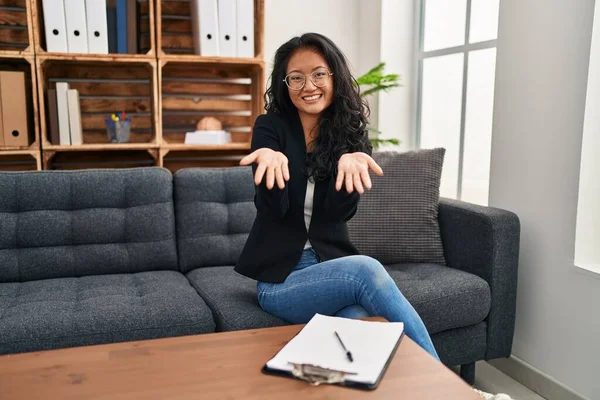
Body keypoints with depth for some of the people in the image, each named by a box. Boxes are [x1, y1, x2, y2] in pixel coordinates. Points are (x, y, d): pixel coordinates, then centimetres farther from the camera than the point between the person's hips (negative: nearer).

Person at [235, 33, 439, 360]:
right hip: (279, 279, -2)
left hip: (332, 267, 2)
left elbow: (341, 211, -10)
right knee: (365, 270, -31)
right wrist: (274, 159, -36)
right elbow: (273, 207, -15)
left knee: (360, 320, -35)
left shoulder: (349, 132, 4)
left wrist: (348, 163, -31)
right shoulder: (270, 127, -2)